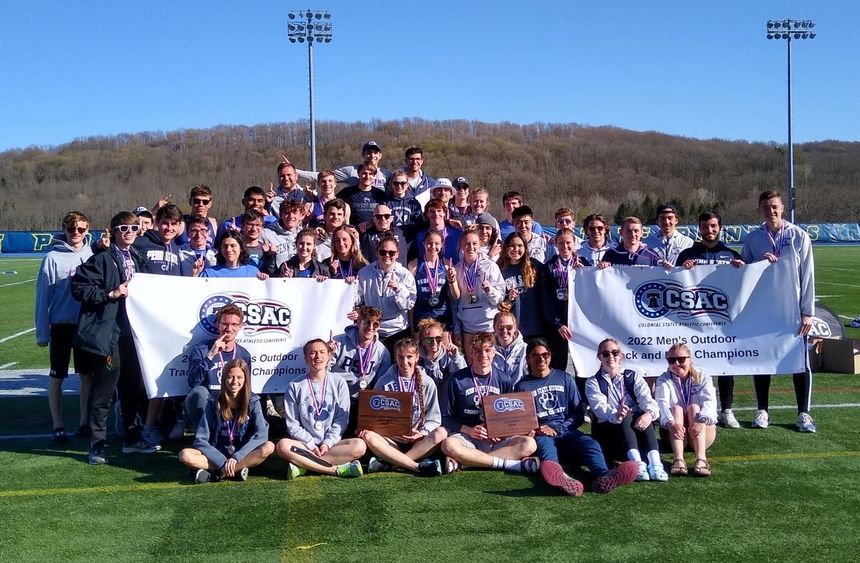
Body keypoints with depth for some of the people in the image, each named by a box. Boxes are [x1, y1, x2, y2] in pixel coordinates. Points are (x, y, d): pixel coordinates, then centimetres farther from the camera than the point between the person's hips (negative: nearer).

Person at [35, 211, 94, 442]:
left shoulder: (93, 256, 2)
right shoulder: (53, 258, -7)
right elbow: (43, 296, -5)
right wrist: (42, 331, -7)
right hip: (61, 325, -3)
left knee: (87, 375, 9)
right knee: (57, 377, 5)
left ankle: (85, 422, 21)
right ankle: (58, 426, 15)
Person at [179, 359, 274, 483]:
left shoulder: (253, 402, -4)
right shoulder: (214, 403, -4)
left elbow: (262, 435, -15)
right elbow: (200, 439, -8)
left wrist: (236, 457, -26)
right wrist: (223, 462, -21)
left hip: (243, 455, 0)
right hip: (218, 456, 0)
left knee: (269, 447, -30)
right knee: (185, 455, -26)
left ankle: (217, 474, -26)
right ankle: (237, 470, -26)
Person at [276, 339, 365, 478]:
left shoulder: (338, 382, 5)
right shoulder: (294, 386, 3)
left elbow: (341, 419, 2)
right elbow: (292, 424, 0)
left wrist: (327, 443, -11)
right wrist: (311, 445, -12)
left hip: (331, 443, 1)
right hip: (304, 444, 0)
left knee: (359, 446, -29)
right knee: (283, 446, -32)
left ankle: (303, 465, -26)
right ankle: (336, 469, -29)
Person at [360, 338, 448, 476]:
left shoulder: (427, 383, 7)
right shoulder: (384, 382, 7)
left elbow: (434, 418, 5)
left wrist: (422, 433, -13)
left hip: (418, 441, 0)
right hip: (390, 438, 0)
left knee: (440, 433, -30)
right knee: (367, 436, -31)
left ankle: (388, 462, -34)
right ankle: (418, 466, -37)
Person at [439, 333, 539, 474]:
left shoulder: (504, 381, 8)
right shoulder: (456, 381, 1)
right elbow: (445, 417, 3)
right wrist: (469, 430, -13)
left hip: (496, 440, 3)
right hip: (465, 436, -2)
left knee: (529, 444, -26)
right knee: (449, 445, -37)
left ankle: (460, 462, -29)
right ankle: (513, 464, -30)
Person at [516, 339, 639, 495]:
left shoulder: (564, 378, 17)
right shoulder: (523, 386, 15)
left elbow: (578, 414, 13)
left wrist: (557, 429, -3)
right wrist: (533, 430, -8)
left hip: (566, 431, 2)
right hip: (540, 435, -2)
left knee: (590, 443, -31)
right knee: (545, 445, -38)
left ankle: (604, 477, -63)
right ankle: (560, 477, -73)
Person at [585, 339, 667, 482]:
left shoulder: (633, 377, 12)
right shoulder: (593, 383, 7)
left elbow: (646, 398, -8)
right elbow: (599, 406, -15)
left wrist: (649, 412, -33)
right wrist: (614, 414, -39)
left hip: (636, 426, 2)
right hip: (607, 429, -2)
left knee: (644, 414, -31)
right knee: (625, 418, -33)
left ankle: (655, 462, -49)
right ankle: (637, 463, -55)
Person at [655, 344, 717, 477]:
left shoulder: (703, 378, 2)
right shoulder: (664, 380, 1)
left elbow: (709, 402, -17)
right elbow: (662, 403, -19)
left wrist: (701, 421, -38)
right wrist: (672, 423, -40)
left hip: (703, 433, 0)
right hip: (673, 432, 0)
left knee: (693, 408, -26)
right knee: (676, 409, -26)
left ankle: (701, 459, -45)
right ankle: (678, 460, -47)